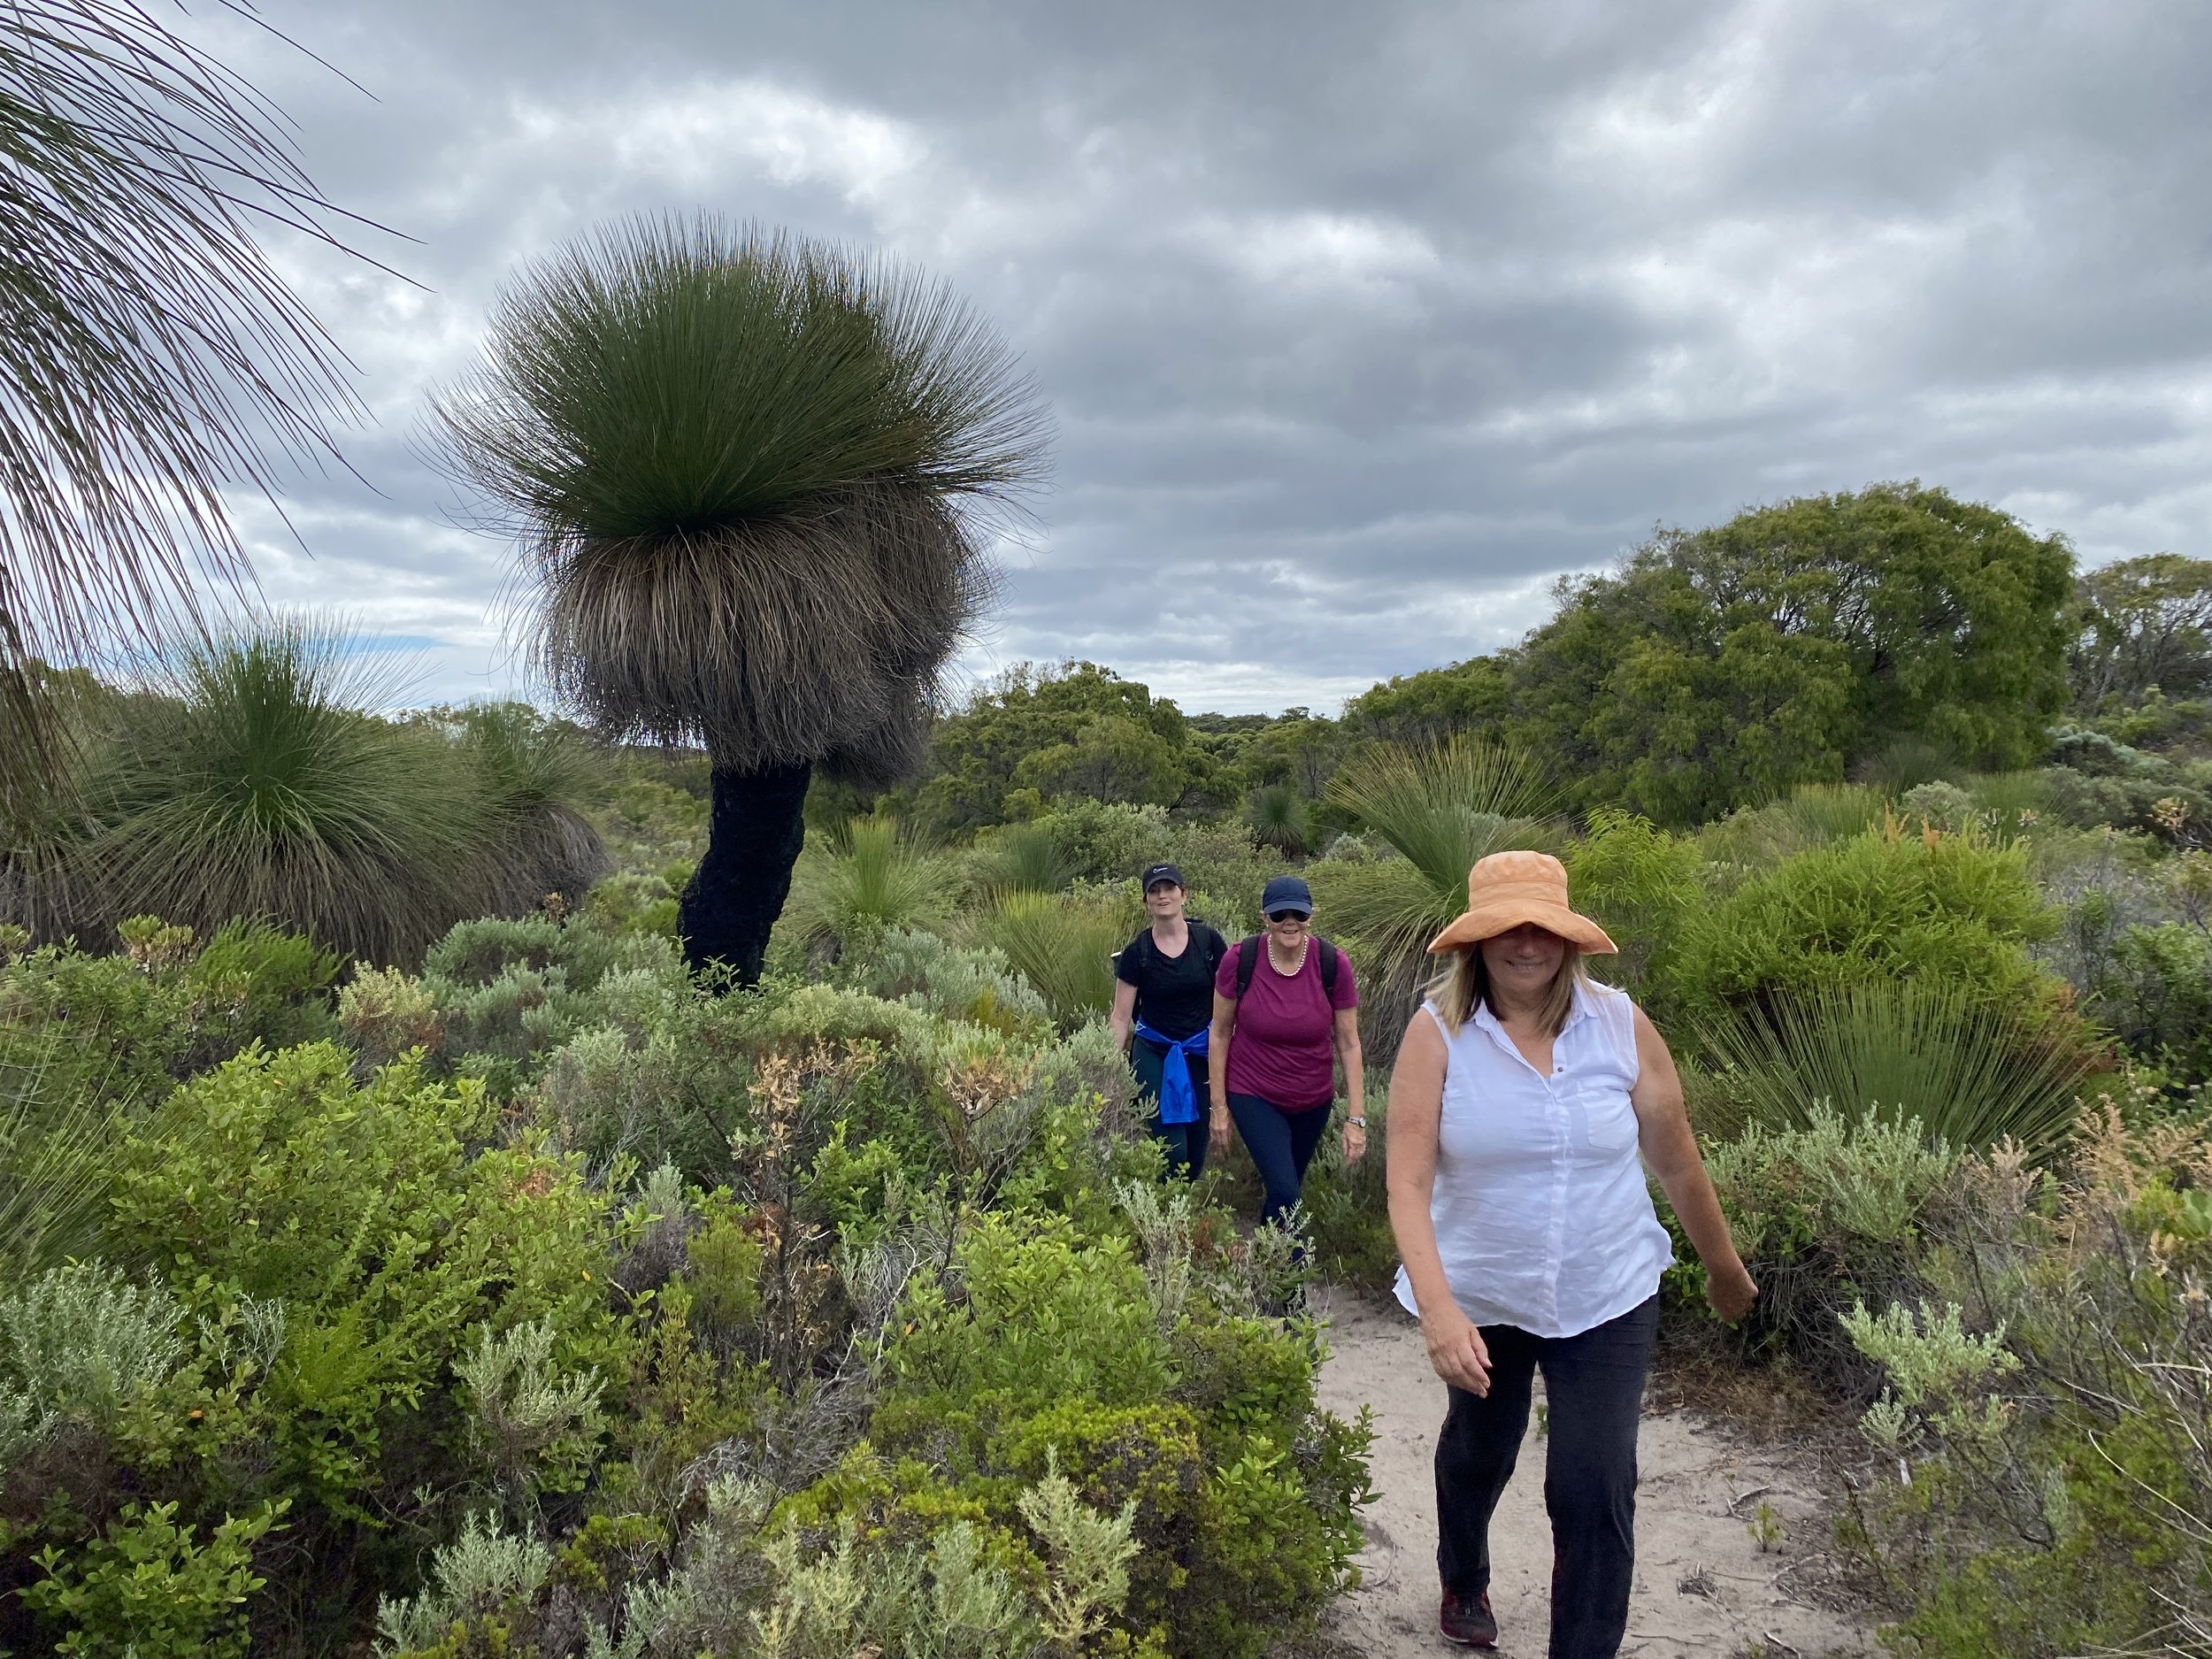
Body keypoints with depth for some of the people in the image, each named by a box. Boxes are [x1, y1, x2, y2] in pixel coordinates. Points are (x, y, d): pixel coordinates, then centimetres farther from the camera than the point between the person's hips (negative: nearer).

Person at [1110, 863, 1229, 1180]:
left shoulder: (1208, 941, -3)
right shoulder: (1136, 952, -6)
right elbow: (1121, 1016, -2)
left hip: (1201, 1052, 2)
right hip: (1154, 1055, -2)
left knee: (1196, 1153, 7)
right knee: (1171, 1151, -9)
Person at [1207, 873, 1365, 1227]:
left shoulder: (1333, 965, -15)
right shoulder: (1240, 959, -18)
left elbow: (1349, 1044, -8)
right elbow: (1220, 1033, -7)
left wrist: (1357, 1118, -10)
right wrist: (1219, 1106, -5)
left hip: (1314, 1101, 3)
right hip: (1254, 1096, -2)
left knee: (1288, 1188, 19)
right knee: (1285, 1193, -17)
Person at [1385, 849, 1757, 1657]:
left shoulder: (1619, 1024, -11)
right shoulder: (1438, 1032, -16)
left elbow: (1676, 1157, 1)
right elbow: (1408, 1183, -22)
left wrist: (1724, 1266, 11)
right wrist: (1438, 1308, -33)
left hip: (1609, 1297, 0)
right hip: (1480, 1297, 1)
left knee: (1596, 1493, -5)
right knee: (1477, 1455, 24)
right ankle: (1463, 1582, 56)